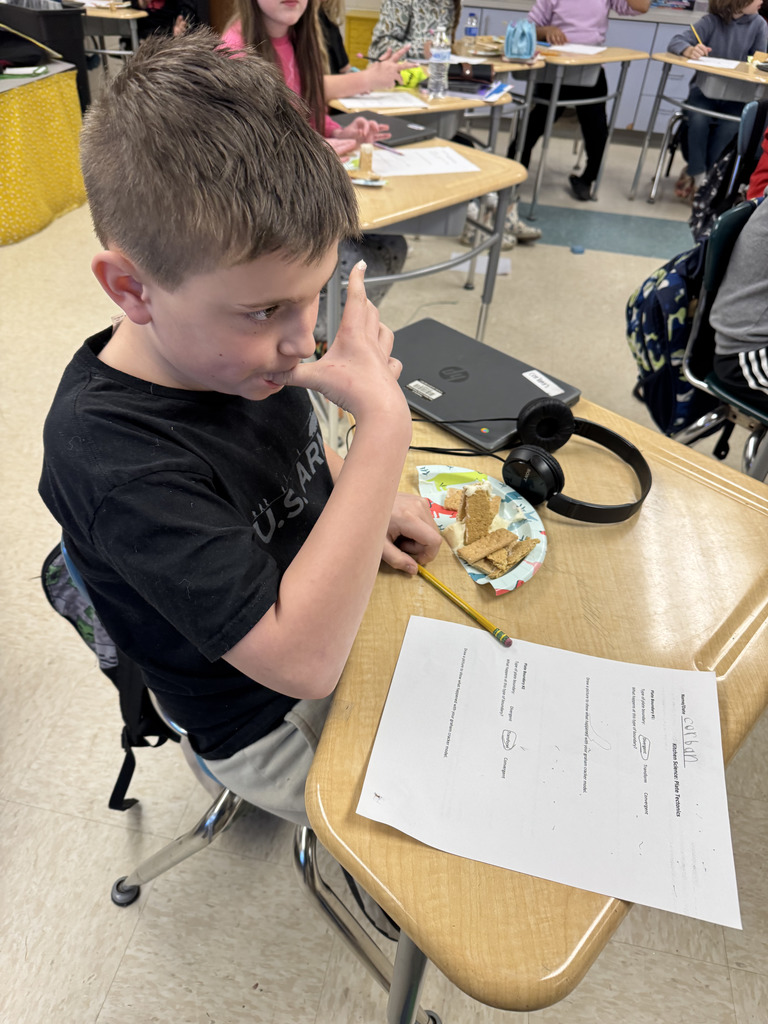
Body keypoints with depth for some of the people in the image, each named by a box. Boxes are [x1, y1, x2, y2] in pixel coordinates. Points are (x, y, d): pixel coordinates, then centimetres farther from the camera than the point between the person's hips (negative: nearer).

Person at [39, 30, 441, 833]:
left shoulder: (233, 344, -12)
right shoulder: (106, 451, -35)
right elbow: (302, 660, -39)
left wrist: (364, 512, -7)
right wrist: (385, 423, -39)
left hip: (337, 613, 7)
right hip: (274, 726, -6)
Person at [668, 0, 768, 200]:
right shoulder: (712, 21, -4)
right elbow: (676, 41, -13)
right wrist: (688, 50, -34)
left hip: (736, 96, 1)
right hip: (705, 89, -1)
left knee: (729, 127, -28)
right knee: (698, 120, -32)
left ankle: (699, 174, -11)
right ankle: (698, 175, -16)